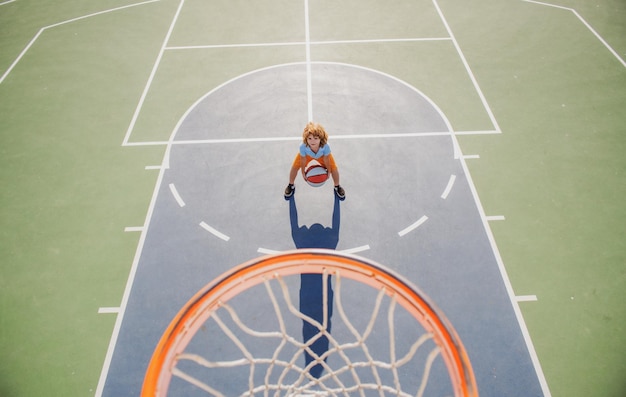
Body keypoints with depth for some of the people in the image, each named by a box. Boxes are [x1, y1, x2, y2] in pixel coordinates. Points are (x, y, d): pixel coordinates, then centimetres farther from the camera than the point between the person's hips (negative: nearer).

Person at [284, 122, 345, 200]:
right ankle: (291, 186, 28)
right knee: (295, 167, -4)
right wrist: (303, 173, -8)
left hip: (322, 155, 0)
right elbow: (303, 160, -23)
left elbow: (326, 159, -23)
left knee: (334, 168, -3)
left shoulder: (326, 146, -45)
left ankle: (337, 187, 29)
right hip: (307, 155, 0)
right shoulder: (303, 146, -44)